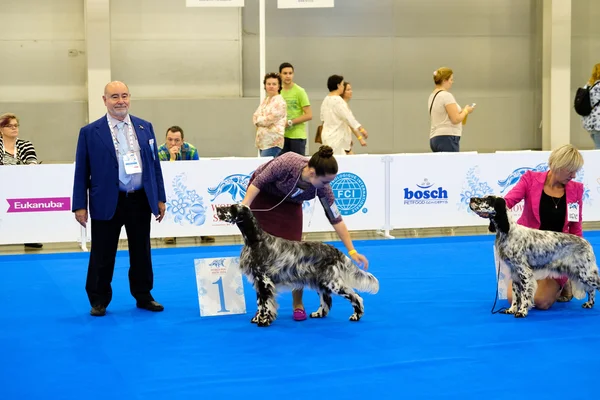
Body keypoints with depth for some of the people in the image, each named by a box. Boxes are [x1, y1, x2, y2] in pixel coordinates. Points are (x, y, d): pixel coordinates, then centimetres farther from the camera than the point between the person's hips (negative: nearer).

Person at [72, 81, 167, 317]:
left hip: (140, 200, 3)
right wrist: (79, 205, -7)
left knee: (141, 253, 13)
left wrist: (160, 198, 7)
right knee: (102, 256, 5)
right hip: (107, 203, -3)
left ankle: (143, 297, 25)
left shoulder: (145, 127, 7)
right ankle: (99, 301, 18)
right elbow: (81, 171, -2)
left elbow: (154, 164, 10)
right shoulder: (90, 132, -3)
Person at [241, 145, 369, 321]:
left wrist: (352, 251, -22)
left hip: (289, 204, 2)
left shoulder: (322, 188, -28)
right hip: (263, 194, -2)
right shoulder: (287, 162, -39)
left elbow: (336, 219, -22)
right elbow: (258, 181, -25)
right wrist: (244, 206, -33)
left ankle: (298, 305, 3)